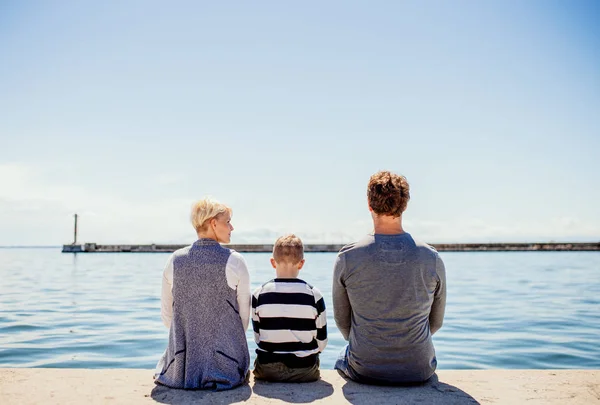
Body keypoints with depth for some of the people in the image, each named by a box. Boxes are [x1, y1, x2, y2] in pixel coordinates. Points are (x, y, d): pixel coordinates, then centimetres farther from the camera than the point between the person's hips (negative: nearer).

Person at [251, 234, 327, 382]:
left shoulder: (258, 294, -6)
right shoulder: (314, 295, -8)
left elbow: (257, 337, 3)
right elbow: (322, 341, -1)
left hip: (268, 371, 0)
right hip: (305, 371, 0)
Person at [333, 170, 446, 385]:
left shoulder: (347, 258, -15)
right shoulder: (432, 258, -12)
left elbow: (342, 321, -1)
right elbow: (436, 321, 2)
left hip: (363, 370, -1)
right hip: (419, 370, 2)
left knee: (342, 357, 34)